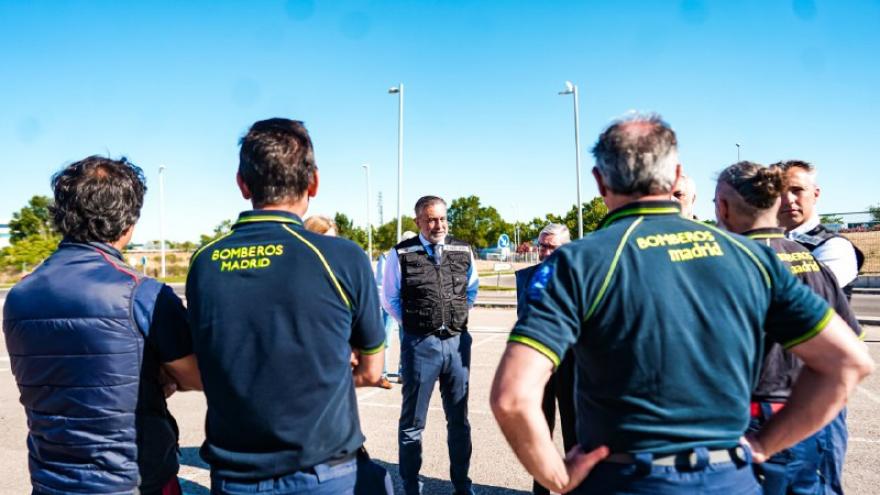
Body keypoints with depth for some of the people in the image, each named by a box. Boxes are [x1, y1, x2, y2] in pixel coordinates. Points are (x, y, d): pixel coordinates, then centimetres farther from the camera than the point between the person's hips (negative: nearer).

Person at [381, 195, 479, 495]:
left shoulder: (463, 252, 3)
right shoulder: (402, 254, -6)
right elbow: (389, 298, 5)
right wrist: (412, 324, 3)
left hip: (457, 341, 4)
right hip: (420, 344, -3)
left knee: (459, 419, 15)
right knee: (412, 422, 9)